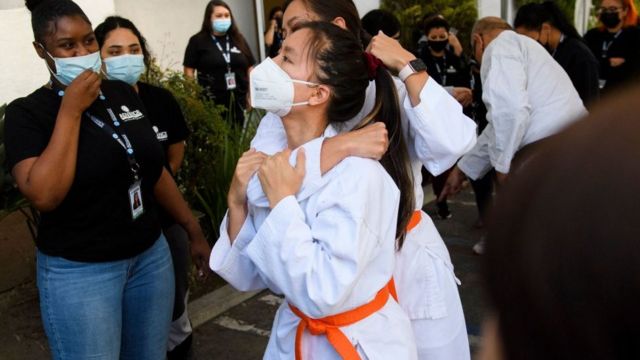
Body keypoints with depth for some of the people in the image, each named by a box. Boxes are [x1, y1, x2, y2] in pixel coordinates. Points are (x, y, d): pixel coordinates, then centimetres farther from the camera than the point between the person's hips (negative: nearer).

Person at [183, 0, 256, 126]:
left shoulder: (238, 39, 13)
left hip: (239, 101, 4)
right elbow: (189, 71, -1)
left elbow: (249, 69, 14)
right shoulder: (197, 41, 1)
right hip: (212, 103, -4)